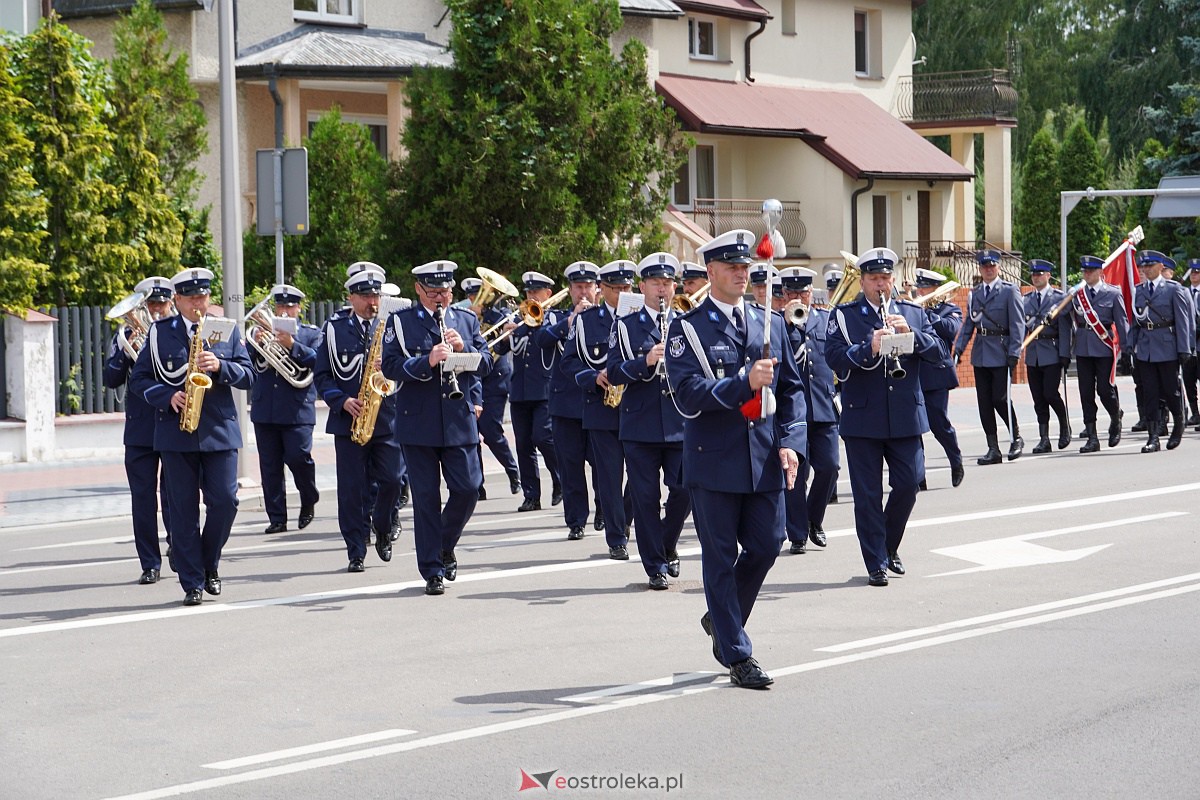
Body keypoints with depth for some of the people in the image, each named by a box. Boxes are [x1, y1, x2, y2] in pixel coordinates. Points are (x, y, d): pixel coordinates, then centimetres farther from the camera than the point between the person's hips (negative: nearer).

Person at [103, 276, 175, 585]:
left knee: (173, 495, -1)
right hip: (139, 430, 1)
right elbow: (111, 380, 0)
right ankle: (149, 564, 6)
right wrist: (126, 348, -14)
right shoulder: (126, 336, 8)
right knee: (143, 497, 1)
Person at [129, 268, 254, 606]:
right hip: (176, 434, -1)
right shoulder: (160, 333, 5)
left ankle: (210, 564, 20)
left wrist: (220, 367, -16)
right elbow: (139, 379, 4)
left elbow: (248, 376, 3)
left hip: (220, 430, 1)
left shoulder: (228, 331, 8)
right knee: (184, 510, 1)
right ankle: (192, 582, 6)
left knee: (225, 501, -4)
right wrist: (168, 397, -12)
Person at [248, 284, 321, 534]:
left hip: (297, 410, -3)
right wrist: (256, 344, -14)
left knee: (298, 457, -10)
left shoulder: (311, 334, 8)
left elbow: (319, 360, -9)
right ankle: (277, 518, 6)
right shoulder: (264, 331, 14)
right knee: (270, 466, 2)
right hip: (265, 409, 3)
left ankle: (309, 500, 17)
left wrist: (292, 345, -20)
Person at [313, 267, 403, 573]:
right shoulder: (333, 329, 6)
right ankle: (356, 553, 5)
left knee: (391, 480, -5)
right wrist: (342, 401, -12)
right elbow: (321, 375, 4)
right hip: (348, 420, -1)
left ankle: (382, 529, 23)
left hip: (387, 419, 1)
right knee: (352, 488, -1)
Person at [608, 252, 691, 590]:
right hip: (640, 426, -1)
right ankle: (655, 565, 10)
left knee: (684, 491, -3)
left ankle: (668, 545, 23)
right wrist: (645, 362, -21)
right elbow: (614, 374, -5)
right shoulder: (626, 326, 5)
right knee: (646, 496, 0)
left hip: (680, 425, 1)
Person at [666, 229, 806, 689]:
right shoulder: (687, 329, -3)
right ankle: (737, 656, 8)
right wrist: (744, 383, -25)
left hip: (765, 461, 4)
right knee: (720, 558, 2)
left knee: (765, 546, 6)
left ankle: (722, 620, 31)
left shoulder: (771, 323, 11)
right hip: (714, 460, -4)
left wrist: (790, 442, -1)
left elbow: (791, 388, 13)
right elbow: (689, 395, -14)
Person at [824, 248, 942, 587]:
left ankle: (890, 546, 25)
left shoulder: (913, 314, 12)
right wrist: (869, 348, -25)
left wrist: (911, 333, -14)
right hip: (863, 418, -2)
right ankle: (876, 564, 8)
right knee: (868, 494, 0)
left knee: (909, 483, 1)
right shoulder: (844, 316, 2)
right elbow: (834, 358, -11)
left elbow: (939, 352, 2)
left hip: (906, 416, 2)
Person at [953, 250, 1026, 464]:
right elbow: (968, 323, 14)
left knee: (1000, 398, -8)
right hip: (980, 355, 5)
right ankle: (993, 449, 8)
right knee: (984, 402, 4)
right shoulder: (974, 294, 13)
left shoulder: (1009, 291, -2)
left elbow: (1017, 324, -7)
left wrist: (1014, 353, -14)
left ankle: (1016, 438, 14)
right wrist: (958, 348, 2)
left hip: (1001, 353, -5)